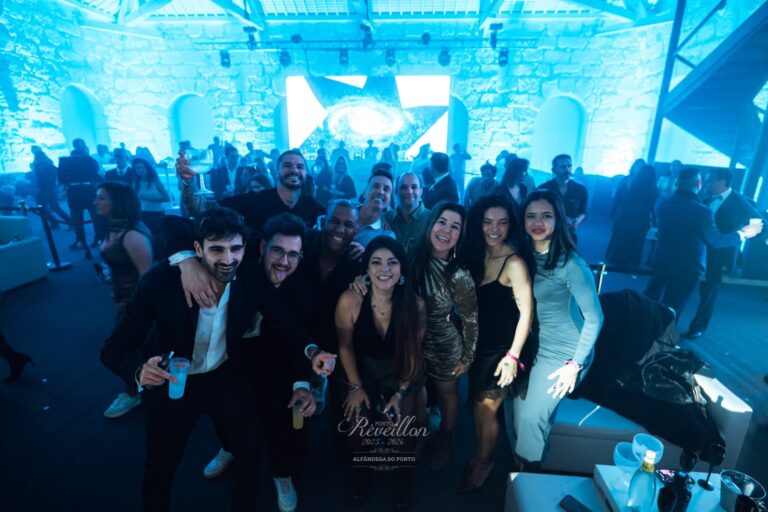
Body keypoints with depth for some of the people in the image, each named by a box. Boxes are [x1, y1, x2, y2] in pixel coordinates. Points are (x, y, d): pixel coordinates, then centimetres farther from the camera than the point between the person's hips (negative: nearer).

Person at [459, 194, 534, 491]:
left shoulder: (514, 262, -19)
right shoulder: (477, 255, 1)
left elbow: (526, 313, -17)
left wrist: (513, 356, -17)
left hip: (501, 349, -6)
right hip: (478, 344, 6)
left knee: (486, 408, 9)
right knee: (478, 404, 18)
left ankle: (483, 462, 35)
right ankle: (480, 456, 41)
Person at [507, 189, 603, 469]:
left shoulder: (570, 264, -21)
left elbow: (594, 317, -16)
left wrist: (576, 364, -13)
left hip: (562, 353, -5)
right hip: (530, 346, 5)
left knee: (530, 416, 1)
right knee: (514, 409, 9)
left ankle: (529, 472, 31)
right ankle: (518, 465, 37)